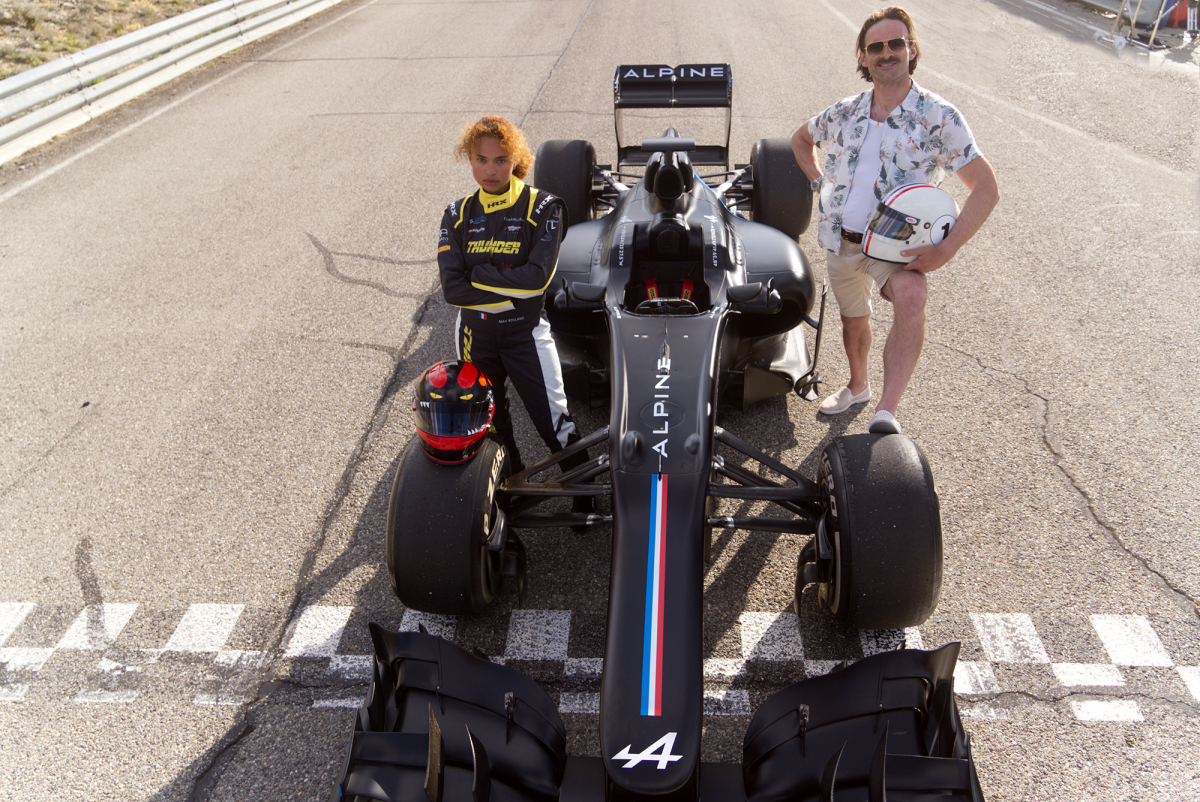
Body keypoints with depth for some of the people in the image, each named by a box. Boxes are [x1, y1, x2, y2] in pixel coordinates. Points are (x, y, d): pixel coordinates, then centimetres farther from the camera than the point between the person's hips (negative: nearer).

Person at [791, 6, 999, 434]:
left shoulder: (939, 117, -10)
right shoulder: (845, 113, 2)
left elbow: (986, 189, -12)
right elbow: (800, 139, 24)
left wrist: (945, 250, -23)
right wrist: (821, 182, 6)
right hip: (840, 239, 5)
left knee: (910, 297, -34)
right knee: (853, 317, 21)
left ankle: (885, 413, -41)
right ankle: (858, 386, 49)